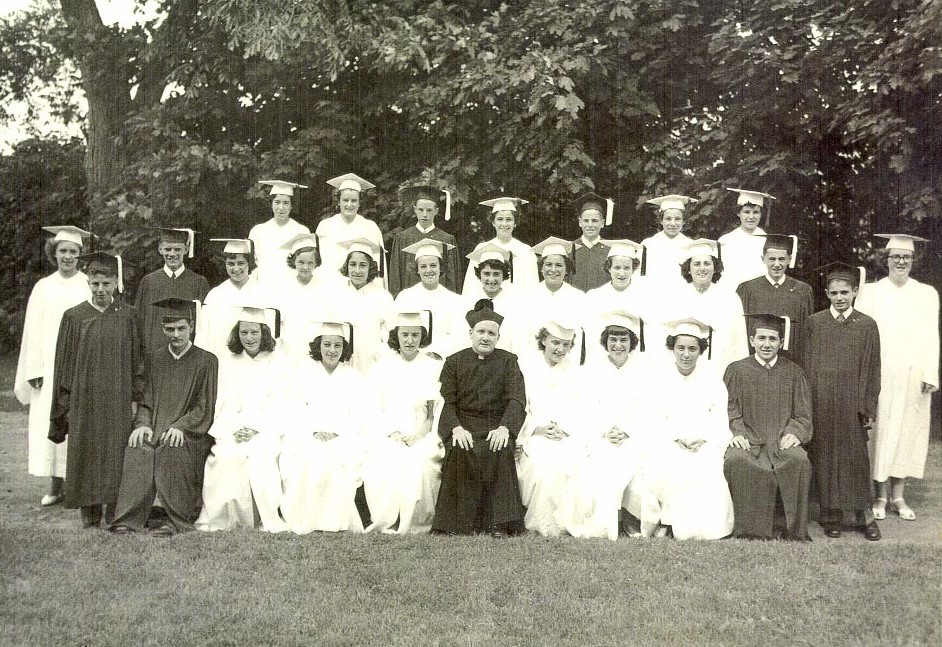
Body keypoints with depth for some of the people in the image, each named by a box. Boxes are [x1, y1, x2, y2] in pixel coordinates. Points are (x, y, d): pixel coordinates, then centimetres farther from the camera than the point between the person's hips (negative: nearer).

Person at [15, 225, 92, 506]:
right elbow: (33, 331, 7)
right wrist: (34, 370, -1)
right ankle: (55, 486, 9)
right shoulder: (43, 287, 8)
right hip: (49, 365, 2)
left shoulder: (90, 286, 1)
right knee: (48, 423, 1)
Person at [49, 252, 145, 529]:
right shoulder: (73, 317, 1)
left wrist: (135, 398, -2)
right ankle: (90, 513, 13)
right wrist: (65, 405, 1)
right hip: (84, 399, 0)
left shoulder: (128, 316, 2)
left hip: (118, 400, 0)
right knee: (85, 455, 3)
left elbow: (137, 359, 4)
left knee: (116, 456, 1)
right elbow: (63, 363, 4)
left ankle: (114, 512, 10)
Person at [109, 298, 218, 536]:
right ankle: (129, 519, -27)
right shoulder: (154, 359, 16)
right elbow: (146, 402, 14)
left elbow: (205, 408, 0)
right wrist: (142, 424, -8)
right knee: (137, 449, -28)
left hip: (190, 434, -3)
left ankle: (179, 519, -25)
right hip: (155, 429, 3)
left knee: (172, 449, -34)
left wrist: (180, 426, -16)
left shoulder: (206, 361, 5)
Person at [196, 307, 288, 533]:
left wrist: (257, 429, -13)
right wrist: (234, 429, -9)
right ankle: (221, 518, -23)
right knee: (226, 455, -29)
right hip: (233, 429, 2)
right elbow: (224, 404, 10)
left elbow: (280, 406, 1)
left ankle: (271, 520, -28)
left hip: (267, 429, -2)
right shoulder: (228, 363, 17)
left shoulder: (278, 362, 9)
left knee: (261, 453, -32)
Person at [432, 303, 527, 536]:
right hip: (462, 424, 0)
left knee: (500, 451, -32)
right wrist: (456, 429, -18)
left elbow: (517, 399, -2)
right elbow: (447, 402, 3)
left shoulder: (508, 361, 11)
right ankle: (460, 523, -24)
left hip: (496, 426, 0)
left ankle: (499, 524, -25)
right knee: (461, 451, -32)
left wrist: (505, 428, -21)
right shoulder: (454, 362, 11)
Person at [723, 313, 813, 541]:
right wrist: (736, 433, -12)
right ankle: (752, 531, -24)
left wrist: (794, 433, -9)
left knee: (799, 462, -32)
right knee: (735, 461, -33)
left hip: (782, 440, 1)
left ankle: (796, 532, -19)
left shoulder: (793, 372, 14)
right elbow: (729, 410, 6)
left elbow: (803, 415, 10)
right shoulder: (736, 370, 12)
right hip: (749, 441, 0)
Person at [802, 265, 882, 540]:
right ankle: (831, 515, 14)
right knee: (824, 457, 4)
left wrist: (869, 408, 0)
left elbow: (872, 370, 4)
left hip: (852, 403, -1)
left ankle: (865, 513, 12)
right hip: (821, 403, 1)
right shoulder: (813, 323, 5)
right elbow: (806, 366, 6)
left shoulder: (867, 326, 4)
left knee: (856, 456, 1)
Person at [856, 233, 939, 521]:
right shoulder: (871, 292, 3)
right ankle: (881, 496, 10)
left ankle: (898, 496, 14)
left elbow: (931, 337, 4)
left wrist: (930, 375, -6)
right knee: (880, 432, 1)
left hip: (914, 376, 2)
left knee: (909, 432, 5)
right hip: (879, 375, -2)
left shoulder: (926, 294, 8)